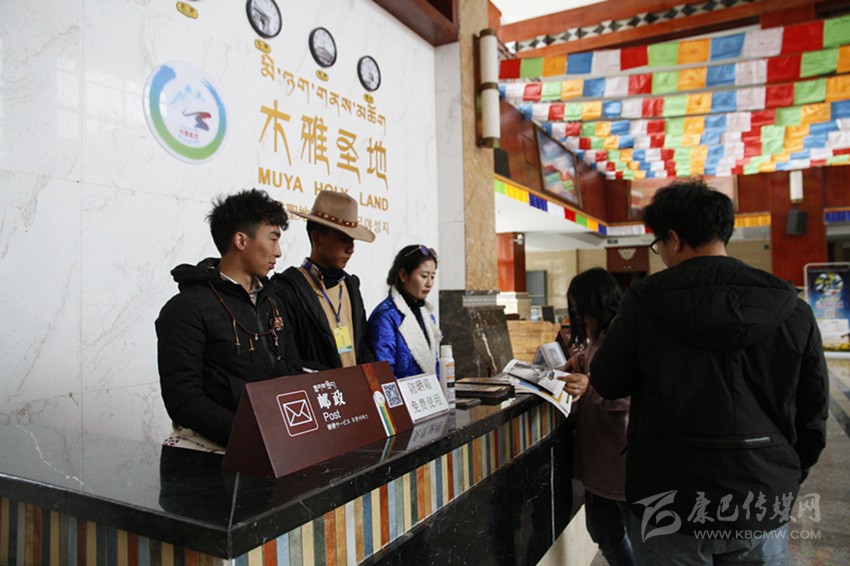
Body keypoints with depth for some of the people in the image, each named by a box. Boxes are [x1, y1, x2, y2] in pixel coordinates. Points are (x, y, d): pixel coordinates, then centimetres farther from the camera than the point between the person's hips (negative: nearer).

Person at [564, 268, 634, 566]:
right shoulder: (598, 337, 12)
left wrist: (591, 386, -39)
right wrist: (581, 364, 7)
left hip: (623, 457, -9)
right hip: (597, 454, 9)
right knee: (602, 531, 18)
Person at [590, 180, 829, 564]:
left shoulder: (645, 300, -13)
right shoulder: (794, 311, -5)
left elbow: (607, 384, -2)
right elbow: (812, 416, 3)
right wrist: (785, 481, 18)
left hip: (670, 505, -2)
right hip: (763, 510, 3)